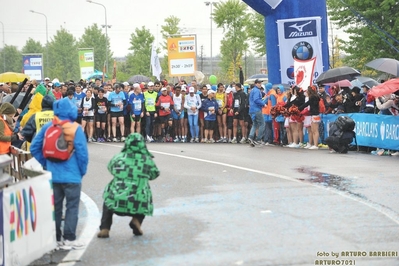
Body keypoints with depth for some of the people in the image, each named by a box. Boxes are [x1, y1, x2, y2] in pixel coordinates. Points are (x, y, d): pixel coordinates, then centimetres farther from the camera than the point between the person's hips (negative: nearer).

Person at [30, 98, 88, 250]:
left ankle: (55, 239, 16)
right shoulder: (75, 129, -12)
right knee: (72, 207, 4)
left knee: (55, 207, 12)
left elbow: (34, 148, 1)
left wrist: (45, 164, 10)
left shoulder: (48, 127, 0)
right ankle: (69, 239, 4)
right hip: (71, 175, -4)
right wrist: (82, 171, 0)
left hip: (52, 174, 4)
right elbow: (82, 152, -14)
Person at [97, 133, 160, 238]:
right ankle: (137, 220, 9)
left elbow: (110, 168, 25)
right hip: (138, 205, -1)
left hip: (116, 203, 1)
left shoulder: (118, 158, 4)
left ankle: (104, 229, 17)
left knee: (108, 201, 35)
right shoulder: (147, 160, 2)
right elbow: (155, 174, 20)